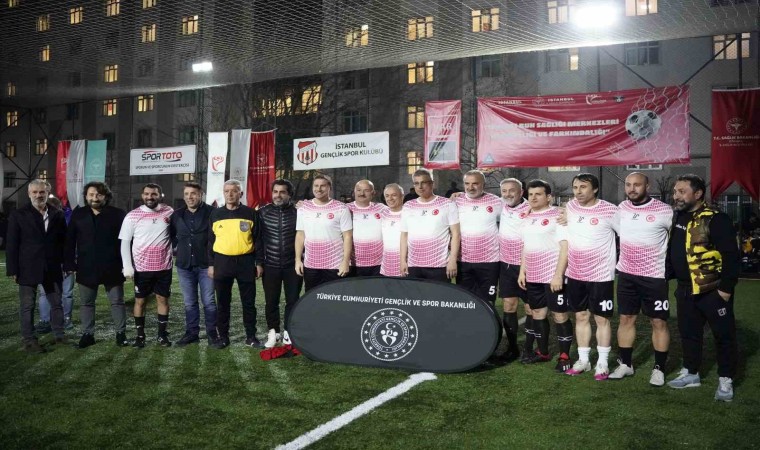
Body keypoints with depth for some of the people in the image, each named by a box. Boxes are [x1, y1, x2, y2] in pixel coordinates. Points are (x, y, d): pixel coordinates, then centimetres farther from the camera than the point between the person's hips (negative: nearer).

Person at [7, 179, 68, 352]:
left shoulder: (58, 215, 4)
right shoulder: (18, 216, -2)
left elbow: (64, 241, 8)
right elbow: (11, 245, -3)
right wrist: (13, 270, -8)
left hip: (52, 268, 3)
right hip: (27, 269, -3)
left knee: (57, 303, 10)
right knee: (27, 306, 5)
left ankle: (60, 335, 22)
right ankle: (29, 340, 13)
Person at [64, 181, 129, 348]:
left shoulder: (118, 214, -4)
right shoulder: (78, 214, 4)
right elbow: (70, 242, 4)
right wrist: (69, 264, -1)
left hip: (112, 268, -2)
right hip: (86, 268, 2)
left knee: (117, 302, 6)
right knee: (86, 303, 11)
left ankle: (121, 333, 17)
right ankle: (87, 334, 22)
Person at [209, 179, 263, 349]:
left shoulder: (250, 214, 1)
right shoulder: (215, 214, 6)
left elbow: (257, 239, 3)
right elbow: (210, 241, 8)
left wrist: (259, 262, -2)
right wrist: (211, 264, 4)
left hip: (245, 262, -1)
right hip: (222, 262, 1)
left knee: (249, 302, 6)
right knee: (222, 302, 8)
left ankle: (251, 336, 17)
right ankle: (223, 336, 19)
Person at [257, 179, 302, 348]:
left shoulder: (298, 212, -3)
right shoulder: (263, 212, 1)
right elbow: (257, 238, 3)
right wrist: (259, 262, 0)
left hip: (293, 265, -1)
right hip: (270, 266, 1)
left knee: (292, 300, 8)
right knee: (271, 301, 9)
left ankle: (288, 332, 21)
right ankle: (273, 332, 22)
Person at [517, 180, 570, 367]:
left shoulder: (557, 216, -9)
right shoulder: (527, 218, 13)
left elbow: (565, 246, -14)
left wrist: (558, 274, -19)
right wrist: (522, 271, 14)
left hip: (552, 275, -7)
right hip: (532, 276, 7)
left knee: (559, 315, -1)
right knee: (537, 313, 13)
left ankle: (564, 356, 9)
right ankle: (543, 352, 26)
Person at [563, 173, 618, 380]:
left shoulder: (609, 211, -14)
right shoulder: (570, 207, 1)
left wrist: (621, 262, -6)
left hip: (601, 275, -5)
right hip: (575, 275, 5)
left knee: (601, 319, 6)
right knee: (581, 317, 13)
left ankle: (602, 363, 17)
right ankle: (583, 360, 25)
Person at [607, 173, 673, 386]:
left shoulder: (664, 210, -11)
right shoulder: (621, 208, 3)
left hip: (654, 275, -4)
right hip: (626, 274, 4)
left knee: (659, 322, 4)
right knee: (626, 319, 11)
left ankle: (659, 369, 16)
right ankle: (625, 364, 22)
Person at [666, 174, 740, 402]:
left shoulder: (716, 220, -16)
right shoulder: (676, 218, 8)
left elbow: (731, 257, -17)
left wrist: (726, 289, -18)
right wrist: (667, 276, 15)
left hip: (713, 290, -7)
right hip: (686, 289, 7)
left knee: (724, 335, 4)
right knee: (688, 333, 15)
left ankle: (725, 380, 16)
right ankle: (690, 373, 29)